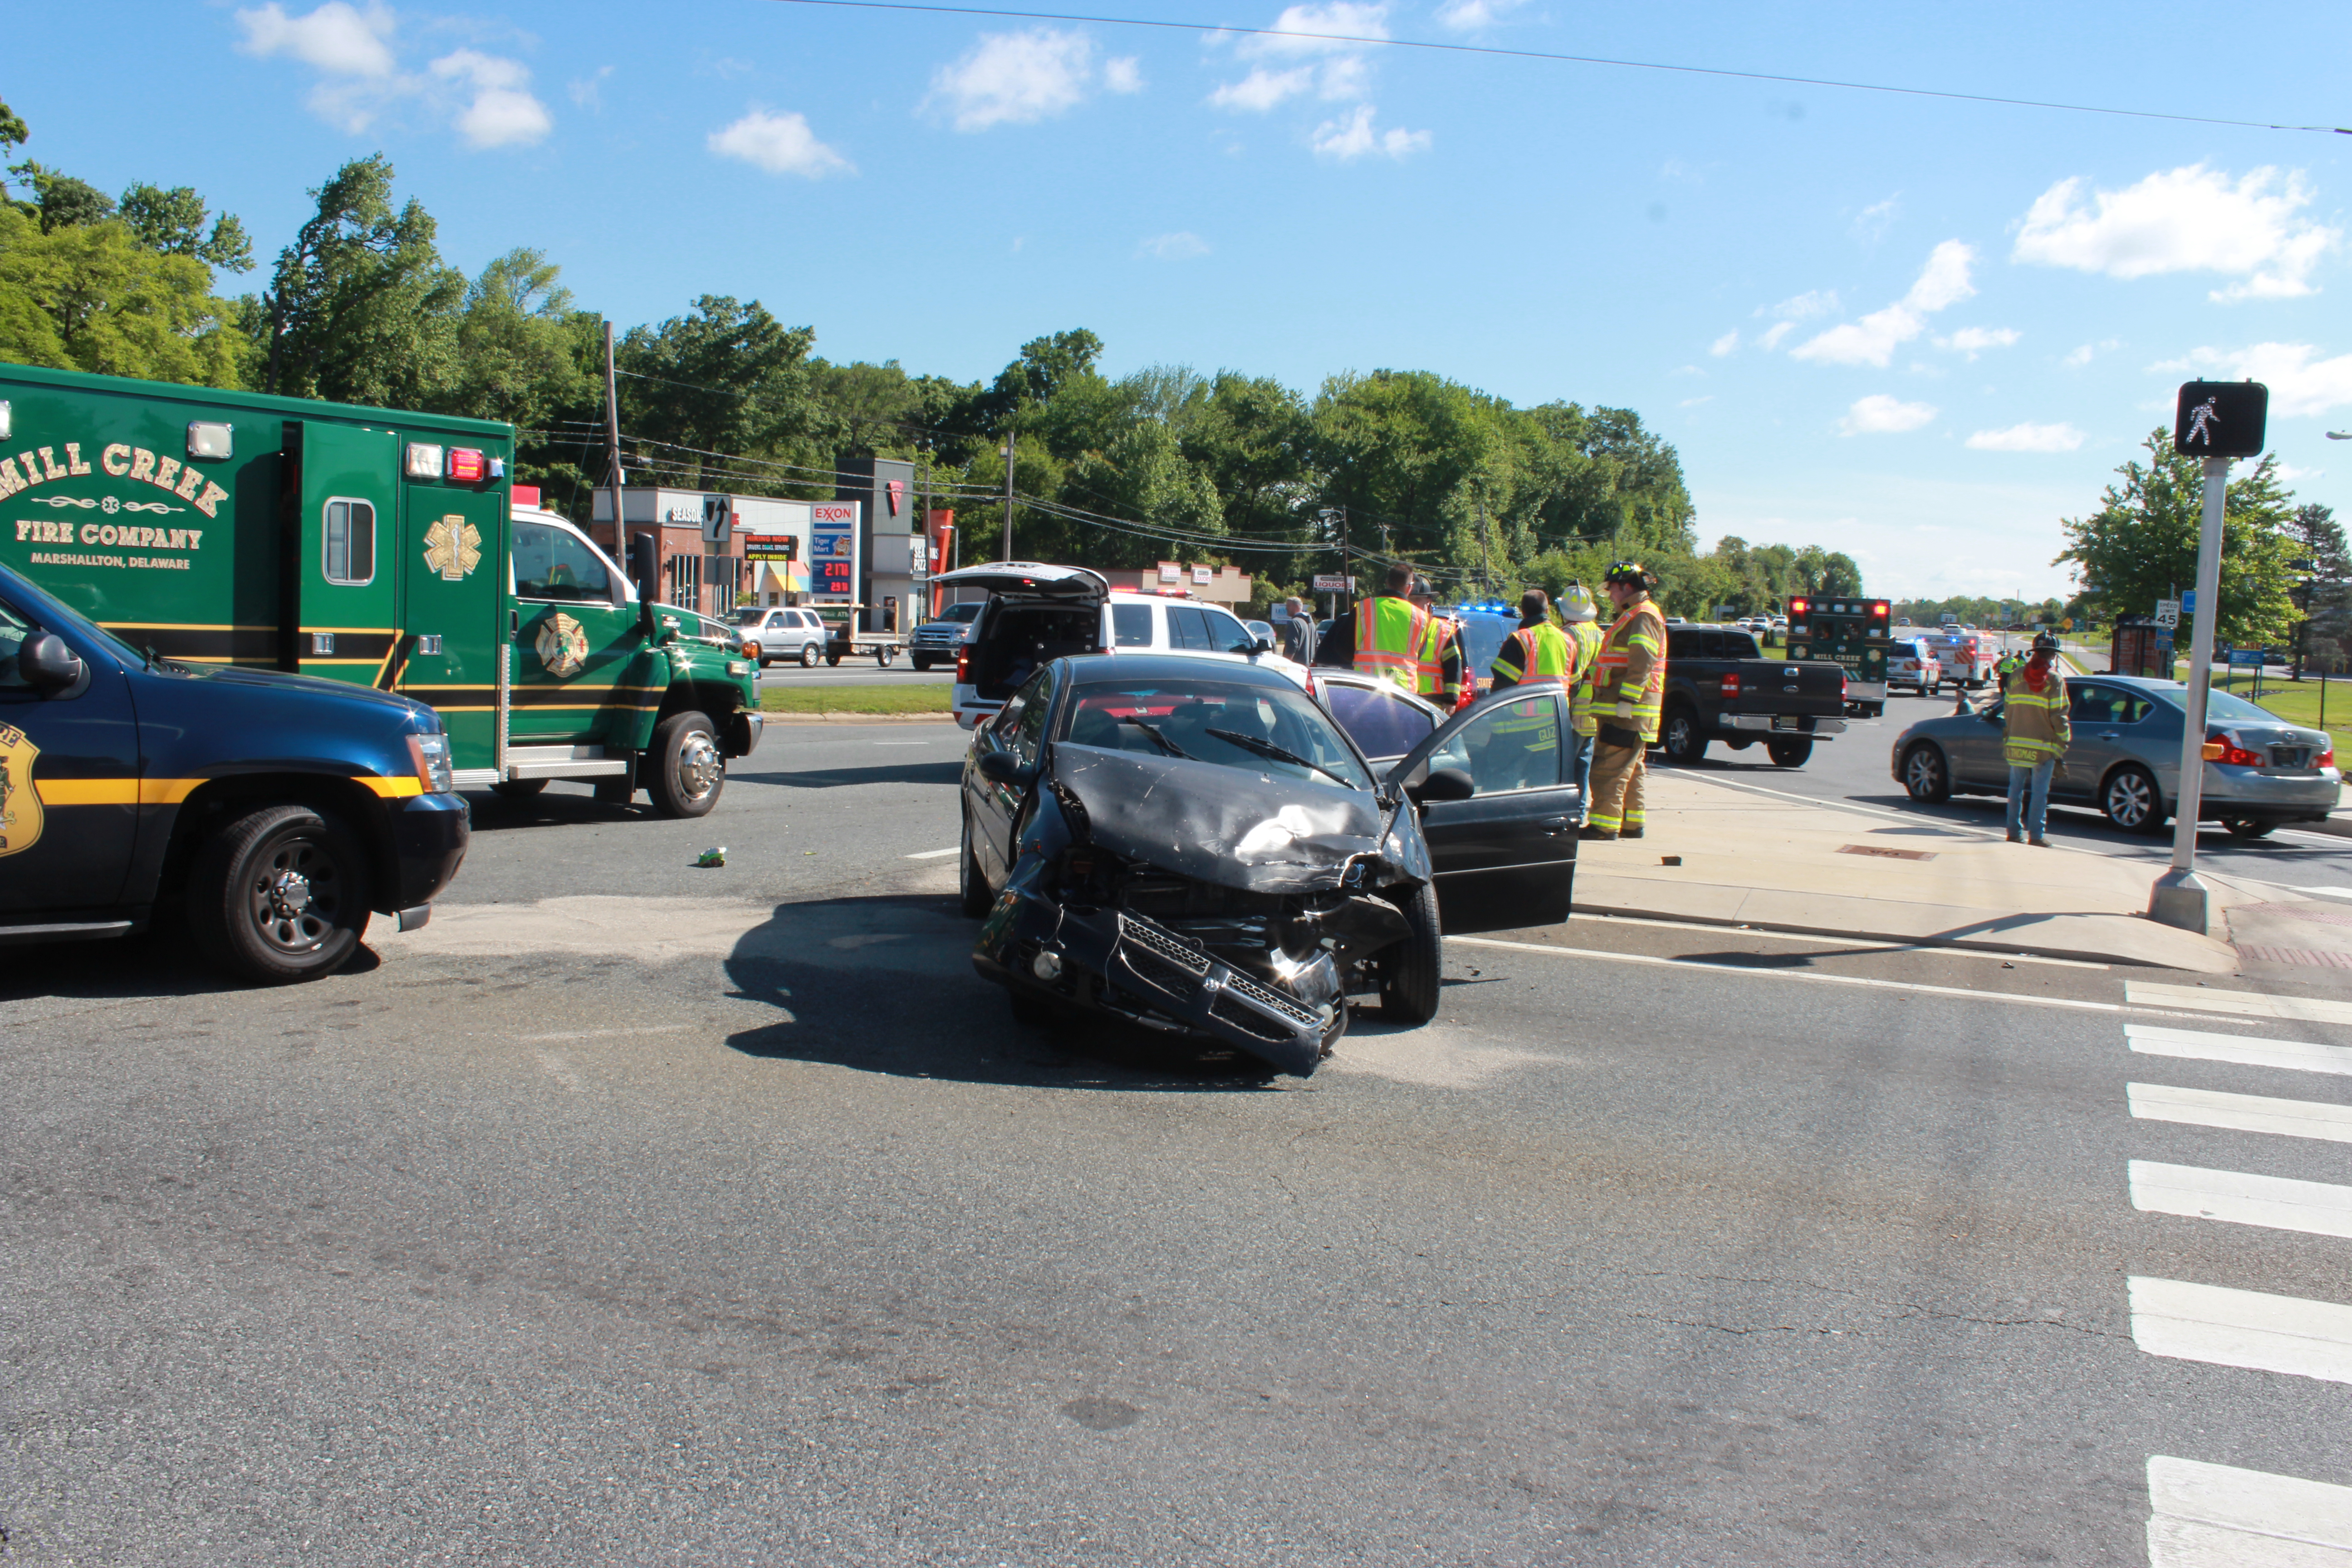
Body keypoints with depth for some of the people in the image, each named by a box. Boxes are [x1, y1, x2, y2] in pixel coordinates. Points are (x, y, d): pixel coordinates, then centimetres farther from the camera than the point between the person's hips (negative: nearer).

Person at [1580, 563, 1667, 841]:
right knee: (1630, 769, 14)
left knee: (1609, 769, -12)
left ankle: (1604, 825, -12)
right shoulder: (1633, 616, 21)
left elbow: (1642, 665, -23)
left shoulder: (1643, 617, -13)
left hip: (1626, 711, -11)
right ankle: (1631, 823, 20)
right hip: (1628, 710, 11)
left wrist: (1625, 703, -26)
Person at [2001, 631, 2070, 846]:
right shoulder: (2054, 679, -8)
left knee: (2016, 788, 11)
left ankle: (2014, 832, 13)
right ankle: (2035, 835, -2)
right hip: (2043, 745, -4)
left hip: (2017, 744, 4)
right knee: (2040, 791, -1)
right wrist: (2063, 741, -1)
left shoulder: (2016, 675, 6)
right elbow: (2058, 715, -9)